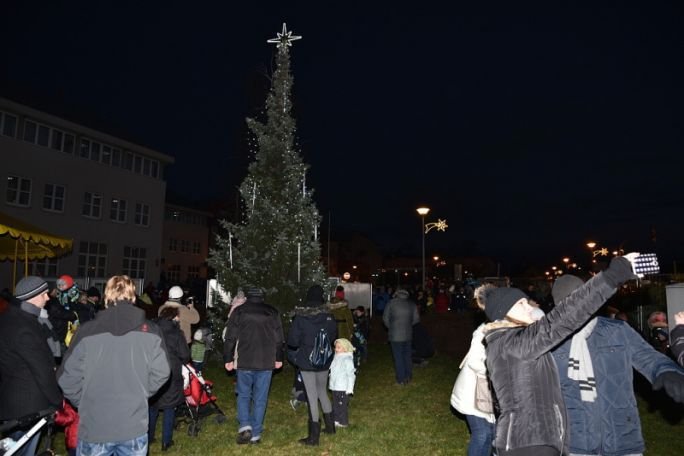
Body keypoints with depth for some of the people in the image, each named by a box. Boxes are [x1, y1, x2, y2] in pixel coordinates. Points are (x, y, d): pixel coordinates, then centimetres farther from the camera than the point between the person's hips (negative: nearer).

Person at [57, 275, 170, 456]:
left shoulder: (87, 331, -10)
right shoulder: (150, 331, -8)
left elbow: (67, 379, -8)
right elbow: (160, 373, -9)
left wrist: (84, 404, 9)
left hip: (94, 426, 0)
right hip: (135, 426, 1)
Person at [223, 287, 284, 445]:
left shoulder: (239, 311, 0)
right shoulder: (272, 312, 5)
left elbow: (230, 338, -2)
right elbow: (279, 339, 10)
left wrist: (228, 359, 7)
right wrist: (279, 358, 20)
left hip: (244, 362, -1)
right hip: (266, 363, 1)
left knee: (243, 395, 15)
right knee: (260, 399, 9)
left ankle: (245, 426, -1)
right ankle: (256, 434, 13)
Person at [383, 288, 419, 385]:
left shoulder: (392, 302, -5)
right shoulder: (412, 304, 2)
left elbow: (385, 318, -2)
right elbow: (416, 319, 3)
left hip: (395, 335, -3)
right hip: (408, 334, 3)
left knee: (398, 357, 5)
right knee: (407, 356, 17)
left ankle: (401, 379, 9)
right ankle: (408, 378, 25)